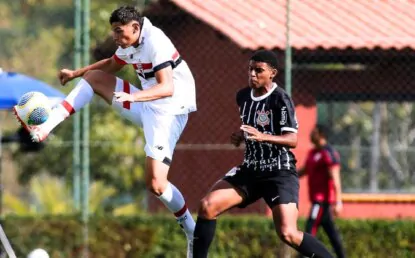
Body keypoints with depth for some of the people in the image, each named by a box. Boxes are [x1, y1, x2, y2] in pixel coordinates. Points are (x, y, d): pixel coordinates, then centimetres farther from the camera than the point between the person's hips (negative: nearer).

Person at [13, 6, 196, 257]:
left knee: (156, 184, -19)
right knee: (94, 77, 11)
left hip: (168, 112, -9)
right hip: (146, 105, 9)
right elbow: (112, 65, 27)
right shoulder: (130, 45, 4)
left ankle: (194, 234, -1)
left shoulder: (156, 44, -23)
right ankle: (45, 128, 6)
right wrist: (76, 73, 22)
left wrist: (133, 96, -47)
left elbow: (167, 88, -34)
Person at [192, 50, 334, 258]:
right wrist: (239, 137, 7)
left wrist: (263, 137, -35)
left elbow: (292, 140, -21)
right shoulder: (243, 97, 8)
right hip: (250, 170, 7)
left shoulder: (280, 99, -13)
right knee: (207, 205, -11)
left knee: (288, 234, -20)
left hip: (279, 172, -7)